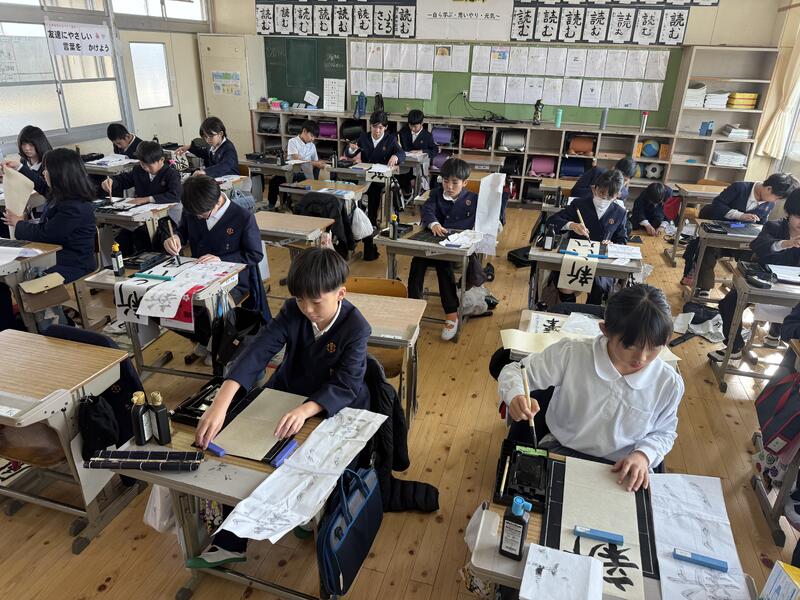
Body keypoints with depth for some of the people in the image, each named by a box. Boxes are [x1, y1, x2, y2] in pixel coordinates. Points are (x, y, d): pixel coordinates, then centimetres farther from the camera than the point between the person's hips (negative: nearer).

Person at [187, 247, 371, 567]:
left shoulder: (356, 328, -23)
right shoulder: (293, 311, -15)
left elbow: (345, 386, -31)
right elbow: (257, 352, -27)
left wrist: (305, 410, -52)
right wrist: (221, 403, -41)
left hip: (334, 409, -3)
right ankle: (231, 542, 7)